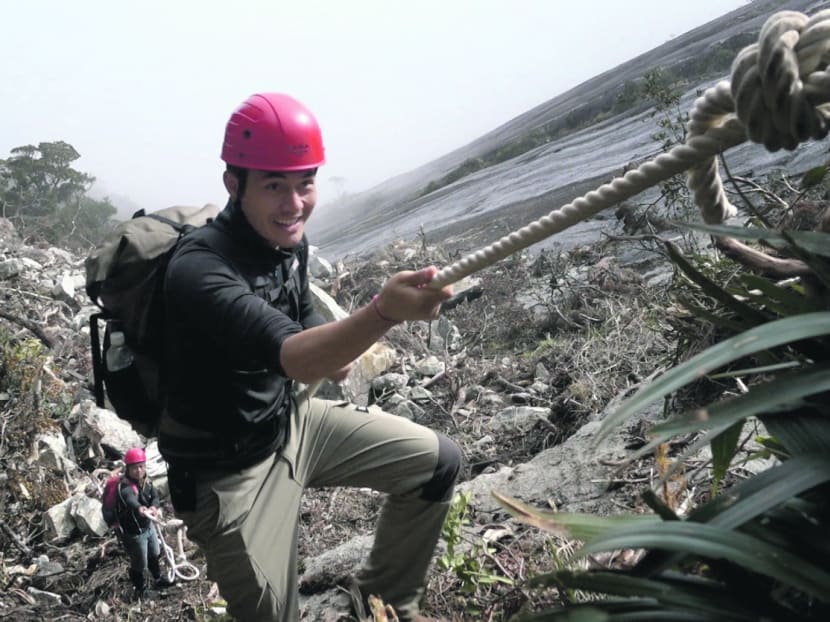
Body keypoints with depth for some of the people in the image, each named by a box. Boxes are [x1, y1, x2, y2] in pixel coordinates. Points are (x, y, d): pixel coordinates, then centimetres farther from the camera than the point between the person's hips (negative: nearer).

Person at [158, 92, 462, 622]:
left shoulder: (288, 238, -4)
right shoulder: (199, 271, -29)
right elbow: (293, 358, -44)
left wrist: (335, 353, -8)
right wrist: (384, 311, -61)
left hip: (292, 421, 7)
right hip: (230, 468, -7)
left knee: (438, 462, 5)